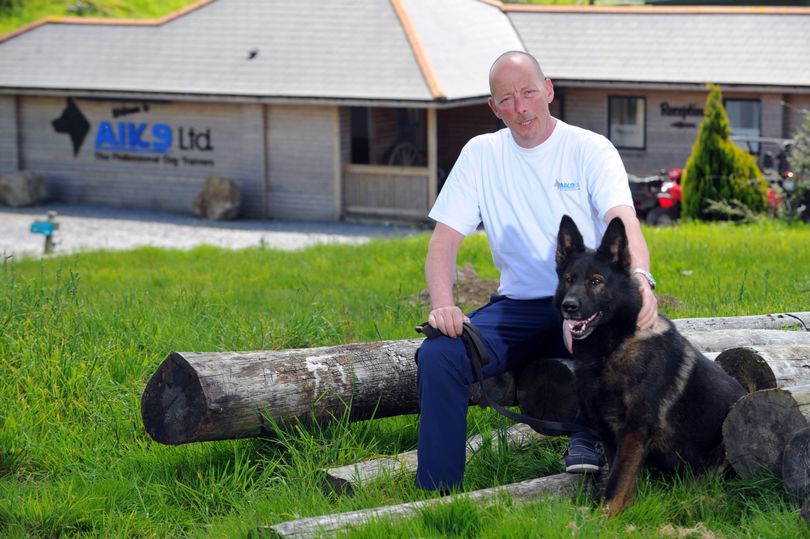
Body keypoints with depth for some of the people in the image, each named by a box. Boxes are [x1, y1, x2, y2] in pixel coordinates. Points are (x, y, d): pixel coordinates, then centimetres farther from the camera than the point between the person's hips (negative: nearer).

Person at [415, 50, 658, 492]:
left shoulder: (590, 149, -2)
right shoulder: (481, 154, 8)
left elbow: (623, 221, -19)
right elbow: (445, 238, 3)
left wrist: (639, 276, -43)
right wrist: (442, 304, -18)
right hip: (517, 307, 3)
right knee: (437, 354, -23)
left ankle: (589, 436, -19)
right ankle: (437, 491, -15)